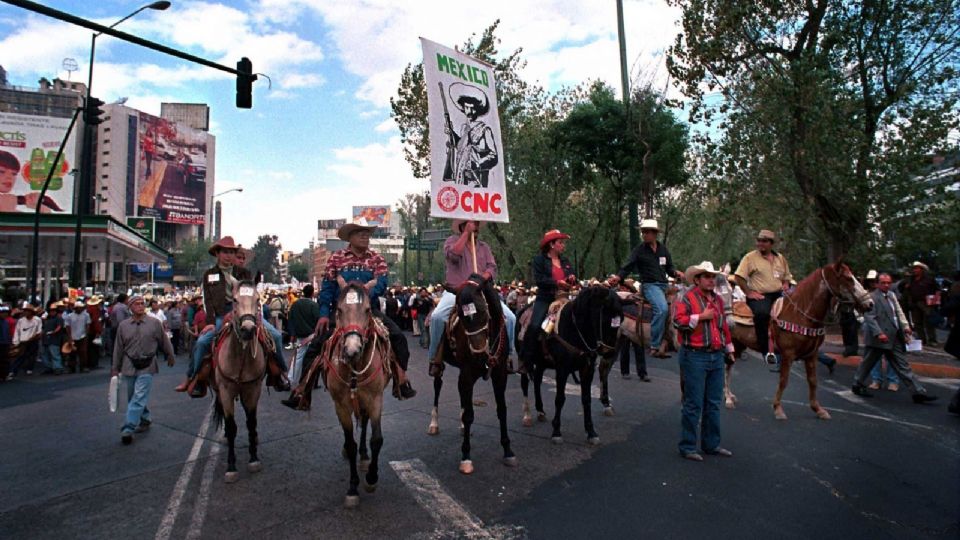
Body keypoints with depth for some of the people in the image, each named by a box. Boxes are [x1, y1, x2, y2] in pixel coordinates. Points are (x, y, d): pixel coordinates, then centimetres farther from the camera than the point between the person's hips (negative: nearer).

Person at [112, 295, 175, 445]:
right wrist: (115, 368, 8)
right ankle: (145, 419, 34)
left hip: (147, 366, -4)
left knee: (139, 398, -10)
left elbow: (164, 341, 5)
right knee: (133, 398, 15)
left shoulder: (154, 323, -5)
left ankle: (128, 429, -8)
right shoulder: (123, 325, 2)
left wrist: (170, 356, 13)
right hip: (129, 366, 4)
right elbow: (118, 348, 7)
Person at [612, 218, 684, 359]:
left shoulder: (663, 249, 14)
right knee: (662, 309, -27)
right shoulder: (639, 250, 1)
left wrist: (676, 273, -2)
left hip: (664, 284, 7)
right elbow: (628, 267, -6)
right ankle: (655, 346, -24)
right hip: (650, 285, -6)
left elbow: (669, 268, 19)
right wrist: (618, 277, -23)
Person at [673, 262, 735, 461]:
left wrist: (729, 349, 24)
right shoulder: (688, 297, -7)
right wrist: (701, 316, -17)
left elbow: (724, 326, 23)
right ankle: (688, 447, 8)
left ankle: (711, 444, 26)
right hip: (695, 356, -7)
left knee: (714, 404, 14)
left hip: (716, 357, 7)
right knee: (694, 404, -2)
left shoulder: (718, 300, 15)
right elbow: (678, 320, -19)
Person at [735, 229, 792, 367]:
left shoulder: (780, 258, 18)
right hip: (759, 296, -6)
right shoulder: (750, 257, 1)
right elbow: (739, 277, -6)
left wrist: (786, 285, 7)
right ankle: (766, 351, -29)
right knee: (762, 313, -35)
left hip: (778, 294, 7)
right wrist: (749, 293, -11)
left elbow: (787, 277, 29)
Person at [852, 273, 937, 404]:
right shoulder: (872, 297, -14)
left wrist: (905, 326, 1)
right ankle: (857, 386, 23)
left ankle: (918, 392, 11)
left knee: (902, 366, 9)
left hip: (895, 338, 8)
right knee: (868, 363, 7)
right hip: (879, 338, -8)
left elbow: (899, 312, 15)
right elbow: (869, 318, -20)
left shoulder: (892, 296, 12)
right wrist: (879, 333, -27)